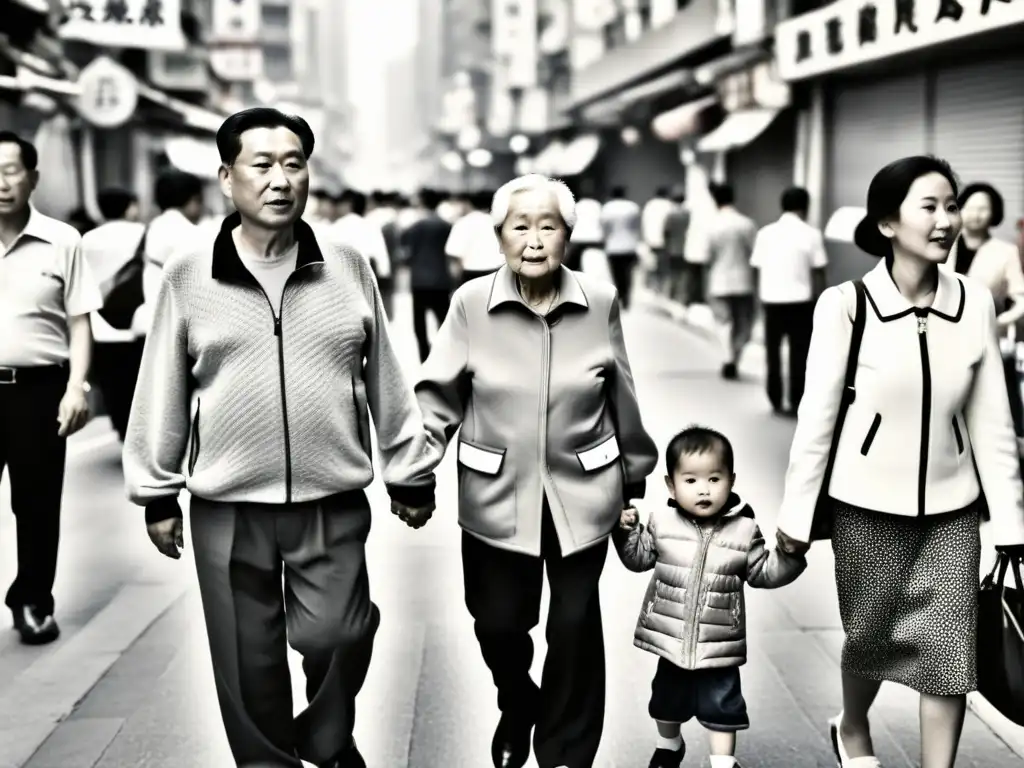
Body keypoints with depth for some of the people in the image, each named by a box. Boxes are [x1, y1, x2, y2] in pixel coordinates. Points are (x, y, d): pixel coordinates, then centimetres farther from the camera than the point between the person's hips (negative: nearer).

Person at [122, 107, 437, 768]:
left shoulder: (349, 268, 1)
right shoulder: (188, 277, -2)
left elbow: (386, 381, 6)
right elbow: (163, 394, 4)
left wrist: (411, 474, 10)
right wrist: (156, 492, 6)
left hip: (333, 506, 0)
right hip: (227, 511, 0)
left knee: (332, 639, -2)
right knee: (249, 667, 9)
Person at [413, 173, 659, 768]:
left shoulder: (601, 301, -5)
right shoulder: (472, 303, -9)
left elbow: (621, 398, 5)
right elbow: (440, 395, -3)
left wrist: (636, 473, 14)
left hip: (582, 494, 1)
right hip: (497, 495, 0)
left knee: (576, 627, 8)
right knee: (498, 622, 9)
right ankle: (518, 707, 44)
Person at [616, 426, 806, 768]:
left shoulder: (744, 530, -7)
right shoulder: (662, 522, -6)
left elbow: (764, 573, 0)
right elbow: (639, 558, 5)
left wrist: (789, 553, -15)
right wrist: (627, 532, -12)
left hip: (720, 644, -2)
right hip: (671, 638, 2)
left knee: (722, 706, 6)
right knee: (667, 699, 22)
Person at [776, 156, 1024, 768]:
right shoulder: (846, 305, -12)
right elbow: (817, 416, -8)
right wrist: (797, 514, -5)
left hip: (952, 509, 2)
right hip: (866, 504, -2)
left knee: (952, 649, 2)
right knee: (871, 635, 15)